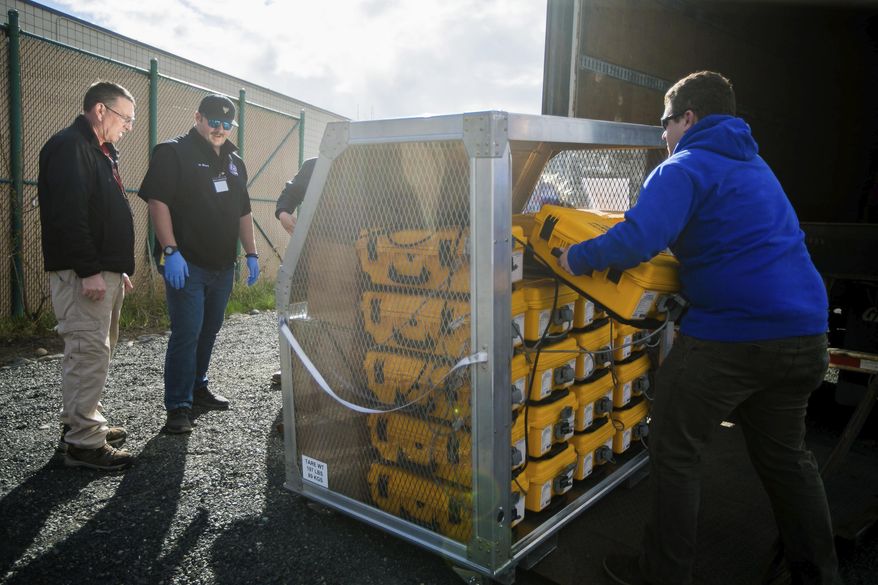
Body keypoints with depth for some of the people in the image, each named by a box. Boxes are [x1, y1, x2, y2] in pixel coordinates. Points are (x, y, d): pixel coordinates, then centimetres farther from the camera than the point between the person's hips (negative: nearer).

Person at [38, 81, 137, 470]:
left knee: (96, 351, 15)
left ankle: (80, 423, 26)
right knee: (89, 353, -9)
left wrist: (118, 270, 22)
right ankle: (83, 442, -3)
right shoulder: (69, 147, -12)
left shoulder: (100, 152, 20)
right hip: (82, 273, -11)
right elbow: (68, 215, -22)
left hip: (104, 271, 11)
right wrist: (88, 270, -25)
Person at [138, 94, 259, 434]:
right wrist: (170, 251, -21)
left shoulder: (234, 162, 17)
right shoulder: (173, 153, -5)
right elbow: (158, 202, -13)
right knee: (186, 333, -7)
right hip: (186, 264, -7)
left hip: (222, 266, 7)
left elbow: (243, 213, 21)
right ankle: (178, 406, 1)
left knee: (209, 331, 15)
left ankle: (197, 387, 32)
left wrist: (251, 254, 13)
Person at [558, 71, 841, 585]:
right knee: (786, 454, 23)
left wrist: (576, 258, -12)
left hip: (730, 335, -8)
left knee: (676, 452, 6)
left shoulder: (686, 168, -9)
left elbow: (637, 240, -26)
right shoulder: (755, 164, 20)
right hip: (806, 332, 9)